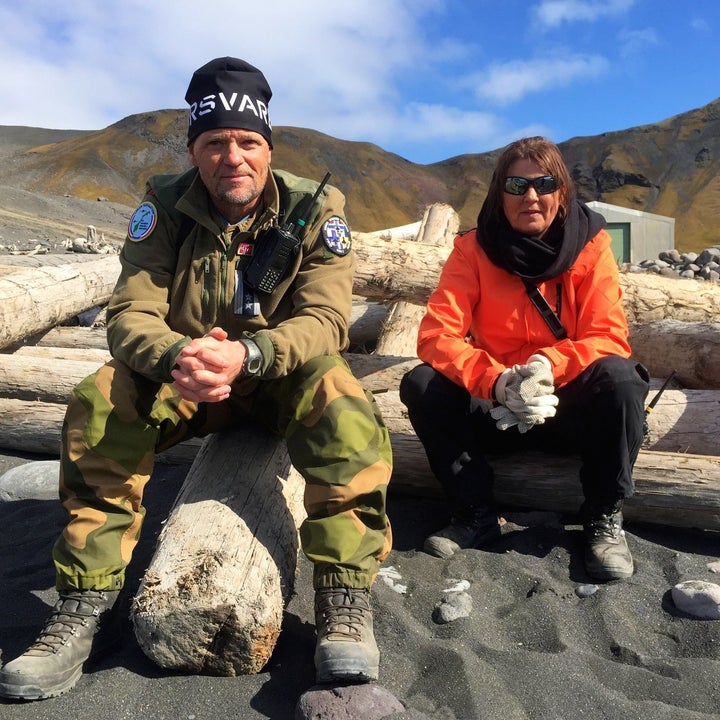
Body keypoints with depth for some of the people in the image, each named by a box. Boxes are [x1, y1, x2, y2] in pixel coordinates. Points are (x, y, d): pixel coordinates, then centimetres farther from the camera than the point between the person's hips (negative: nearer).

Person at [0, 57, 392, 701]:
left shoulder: (316, 209, -13)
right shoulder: (166, 208, -9)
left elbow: (325, 319, -23)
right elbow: (131, 312, -16)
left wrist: (249, 353, -44)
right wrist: (174, 357, -41)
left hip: (284, 375, -1)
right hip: (184, 378, 2)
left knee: (344, 406, -34)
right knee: (99, 404, -26)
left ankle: (345, 601, -26)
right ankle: (85, 602, -15)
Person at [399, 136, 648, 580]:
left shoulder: (590, 244, -7)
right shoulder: (474, 247, -8)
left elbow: (609, 338, -15)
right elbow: (436, 335, -18)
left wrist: (547, 367, -34)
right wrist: (497, 382, -35)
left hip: (572, 410, -1)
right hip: (496, 410, 1)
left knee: (619, 377, -31)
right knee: (421, 384, -23)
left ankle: (605, 519, -10)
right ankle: (476, 514, -7)